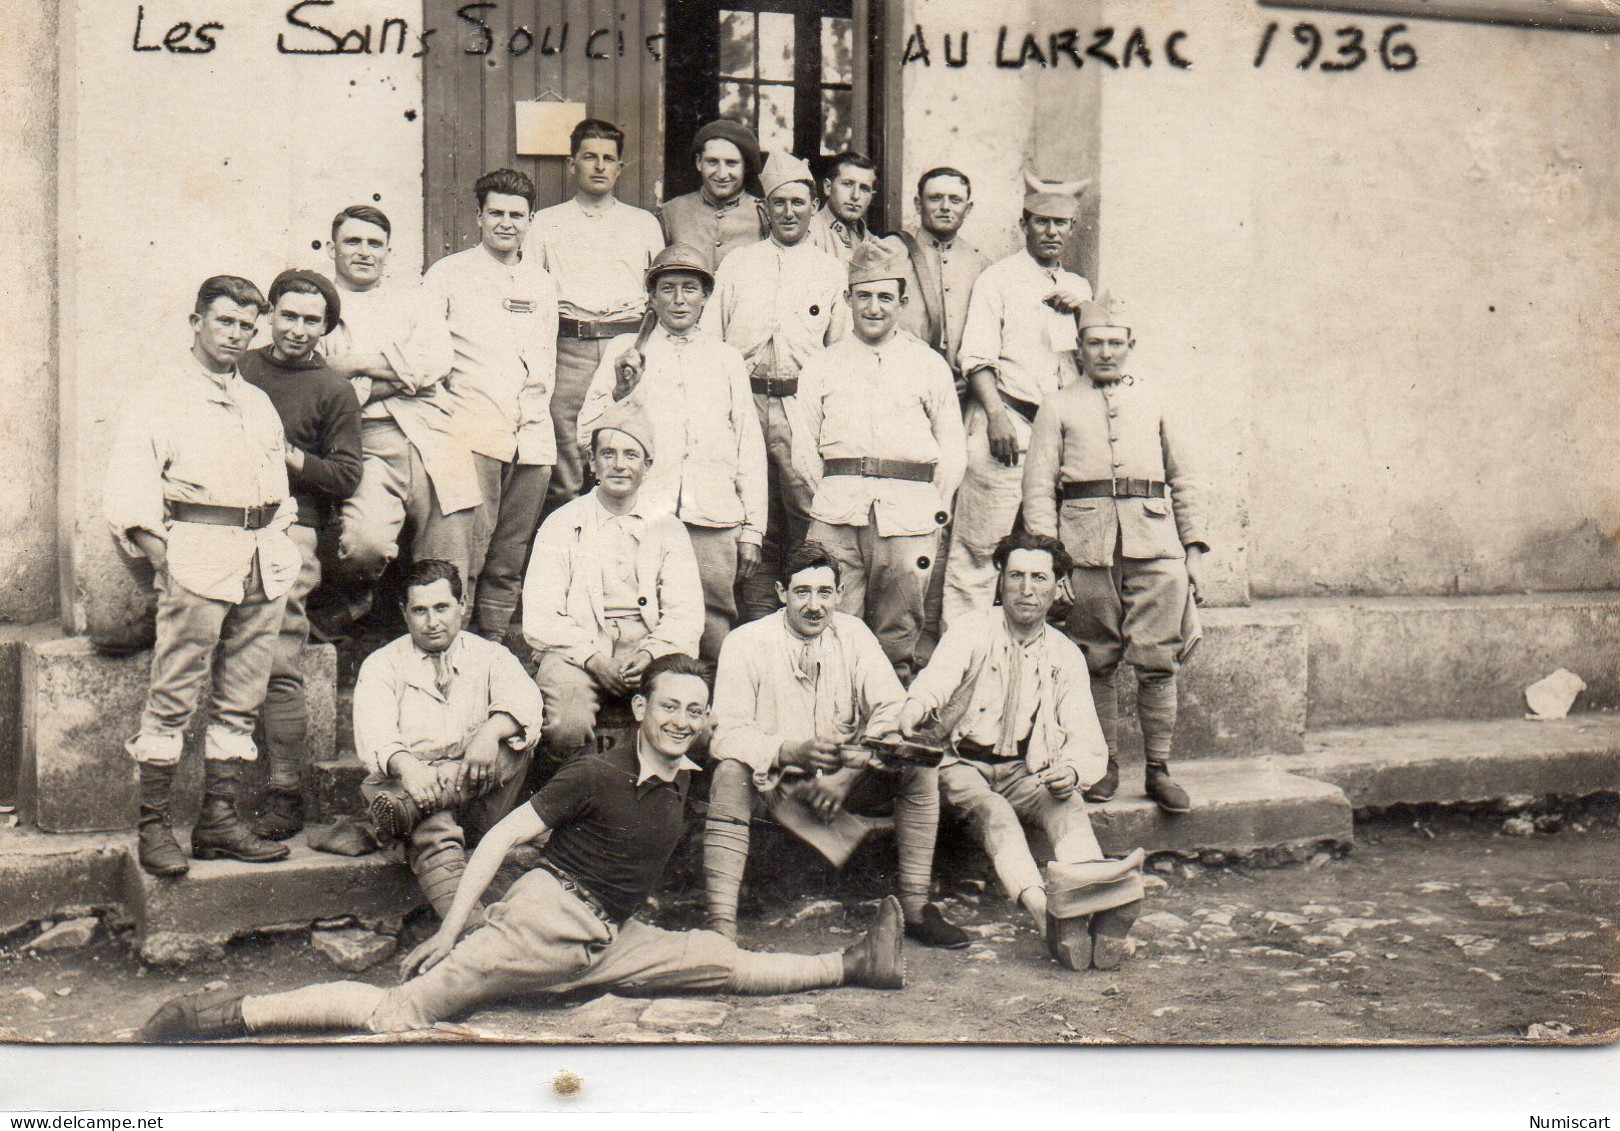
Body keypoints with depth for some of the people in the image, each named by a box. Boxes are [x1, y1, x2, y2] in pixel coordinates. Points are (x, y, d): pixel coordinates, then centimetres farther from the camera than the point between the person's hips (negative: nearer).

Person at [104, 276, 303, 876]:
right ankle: (153, 827, -3)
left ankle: (219, 820, 12)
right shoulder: (163, 393, 3)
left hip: (262, 562, 6)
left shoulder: (258, 401, 23)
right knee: (173, 697, -8)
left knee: (241, 699, 6)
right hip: (196, 554, -6)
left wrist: (280, 543, 10)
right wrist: (160, 557, -14)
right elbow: (129, 488, -5)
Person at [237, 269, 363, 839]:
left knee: (279, 668, -8)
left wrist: (287, 457, -8)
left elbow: (347, 476, 1)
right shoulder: (242, 368, 19)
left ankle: (286, 798, -2)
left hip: (289, 532, -4)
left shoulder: (332, 390, 7)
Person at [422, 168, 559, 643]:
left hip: (531, 437, 5)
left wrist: (537, 407, 14)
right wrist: (443, 409, -7)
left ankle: (493, 644, 16)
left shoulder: (541, 282, 19)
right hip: (472, 430, -4)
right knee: (466, 552, -13)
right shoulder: (448, 274, 6)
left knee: (510, 560, 7)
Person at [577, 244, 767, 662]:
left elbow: (750, 447, 18)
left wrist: (752, 531, 11)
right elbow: (586, 436, 11)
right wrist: (620, 392, -7)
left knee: (714, 638, -7)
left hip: (713, 518, 1)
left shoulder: (727, 360, 20)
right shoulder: (623, 352, 16)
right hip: (643, 515, -1)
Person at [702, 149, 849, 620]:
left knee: (811, 521, -7)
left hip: (804, 408, -1)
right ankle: (758, 625, 10)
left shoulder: (832, 271, 13)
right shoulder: (737, 264, 16)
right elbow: (708, 338, 13)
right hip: (744, 403, 1)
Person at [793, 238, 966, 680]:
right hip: (837, 514, 0)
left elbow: (953, 449, 14)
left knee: (899, 634, -1)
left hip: (908, 515, 0)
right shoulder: (821, 367, 16)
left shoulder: (930, 365, 14)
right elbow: (804, 449, 15)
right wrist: (831, 495, 5)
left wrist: (934, 507, 5)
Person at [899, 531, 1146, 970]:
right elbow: (938, 676, -22)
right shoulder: (972, 630, 0)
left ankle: (1085, 883, -61)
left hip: (1025, 774, 3)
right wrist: (917, 708, -48)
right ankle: (1040, 904, -61)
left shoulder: (1066, 656, 10)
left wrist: (1072, 770, -24)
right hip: (962, 766, -3)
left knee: (1068, 804, -30)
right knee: (992, 811, -35)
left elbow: (1087, 740, 1)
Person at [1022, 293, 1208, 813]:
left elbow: (1185, 477, 19)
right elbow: (1038, 488, 6)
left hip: (1155, 541, 1)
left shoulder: (1153, 398, 19)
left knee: (1157, 661, -3)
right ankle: (1104, 766, 13)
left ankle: (1158, 769, 5)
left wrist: (1194, 548, 11)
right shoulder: (1059, 407, 12)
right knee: (1097, 662, 2)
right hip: (1087, 548, -1)